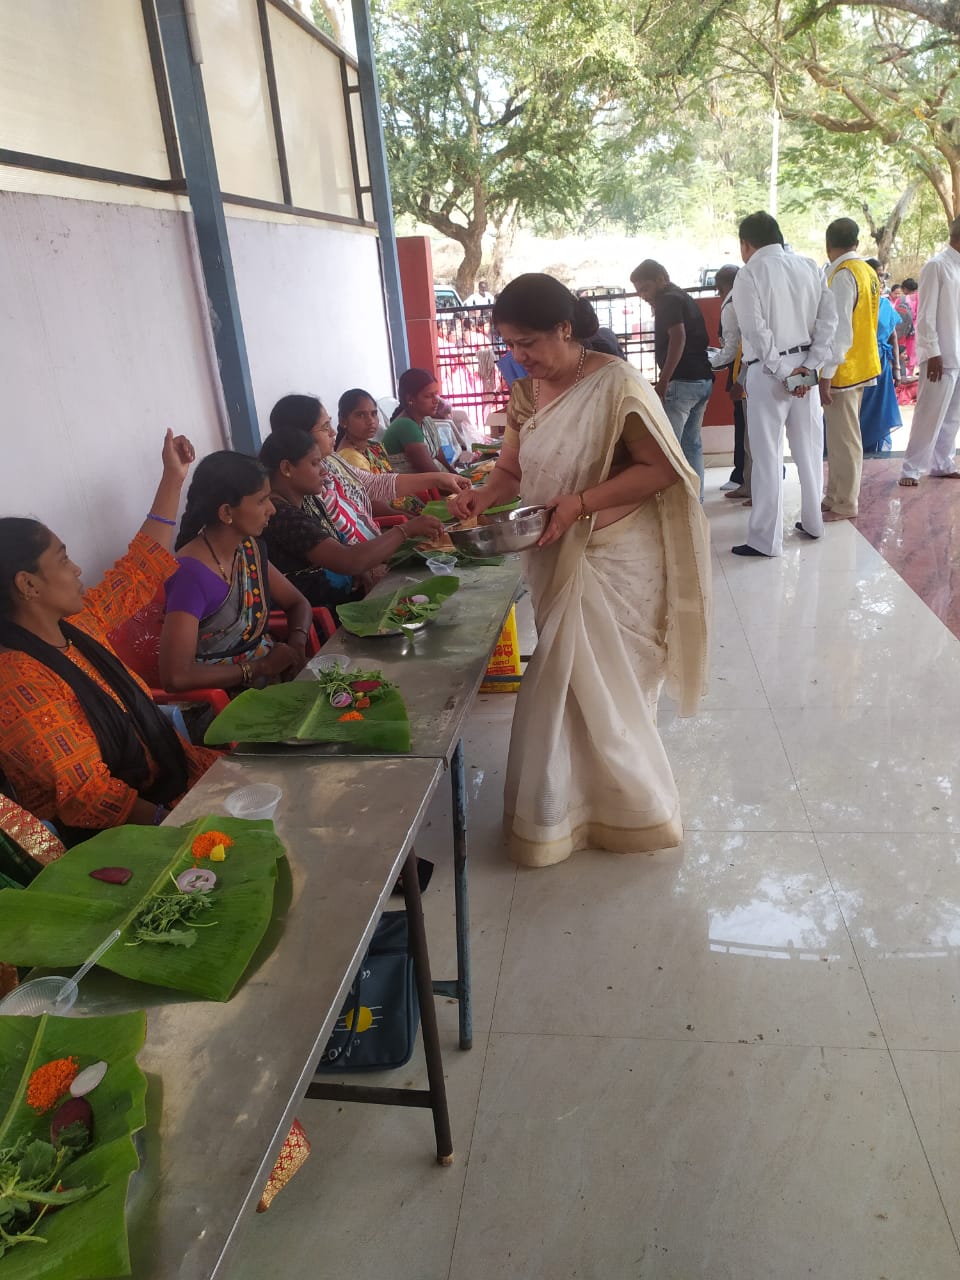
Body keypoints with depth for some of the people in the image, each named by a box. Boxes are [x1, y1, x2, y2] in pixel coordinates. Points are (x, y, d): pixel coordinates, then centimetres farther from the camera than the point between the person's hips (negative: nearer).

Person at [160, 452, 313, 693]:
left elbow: (297, 603, 14)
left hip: (269, 666, 7)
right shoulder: (191, 574, -21)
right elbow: (176, 676, -27)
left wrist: (296, 644, -7)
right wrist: (262, 667, -19)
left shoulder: (251, 546, 2)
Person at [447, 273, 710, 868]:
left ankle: (628, 812, 24)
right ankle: (578, 808, 31)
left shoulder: (616, 383, -14)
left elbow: (659, 469, -17)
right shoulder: (527, 393, 6)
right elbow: (512, 470, 10)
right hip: (556, 561, 6)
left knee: (602, 690, 2)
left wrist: (580, 502, -24)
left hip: (614, 561, -6)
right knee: (570, 688, 14)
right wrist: (483, 495, -12)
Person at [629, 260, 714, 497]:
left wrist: (663, 381, -25)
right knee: (692, 443, 12)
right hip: (703, 379, 10)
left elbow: (678, 338, -21)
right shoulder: (684, 298, 21)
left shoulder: (668, 300, -7)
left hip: (682, 380, -10)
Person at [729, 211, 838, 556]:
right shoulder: (809, 266, 9)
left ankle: (766, 538, 0)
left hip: (767, 371, -6)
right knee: (809, 446, 15)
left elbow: (756, 329, -16)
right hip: (804, 366, 6)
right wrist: (809, 365, -4)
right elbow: (829, 317, 1)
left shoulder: (750, 272, -7)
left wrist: (782, 371, -12)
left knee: (767, 454, -3)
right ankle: (812, 521, 27)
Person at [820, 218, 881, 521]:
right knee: (840, 436, 15)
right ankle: (835, 496, 23)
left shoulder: (843, 275, -15)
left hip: (843, 369, -9)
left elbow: (839, 329, -20)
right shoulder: (868, 272, 11)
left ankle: (845, 504, 6)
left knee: (843, 438, -2)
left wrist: (826, 375, -20)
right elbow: (859, 321, 14)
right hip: (859, 365, 9)